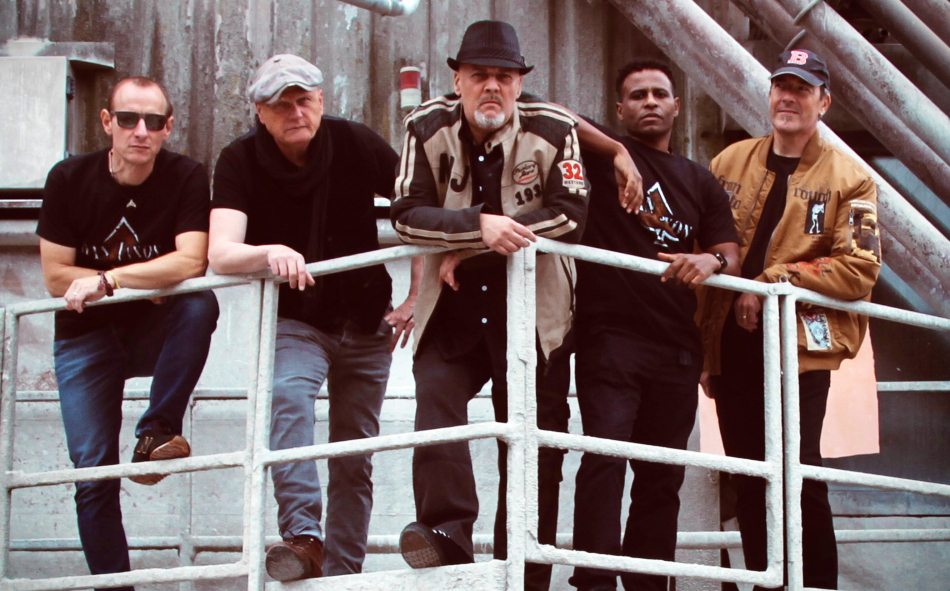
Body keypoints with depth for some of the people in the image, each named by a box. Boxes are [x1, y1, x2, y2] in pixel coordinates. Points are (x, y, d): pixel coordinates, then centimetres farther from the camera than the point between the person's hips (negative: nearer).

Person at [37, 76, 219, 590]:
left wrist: (106, 281, -26)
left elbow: (190, 264, -23)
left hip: (155, 333, 0)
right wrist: (149, 283, -15)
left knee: (200, 305, -33)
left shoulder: (187, 178, -12)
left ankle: (155, 433, -22)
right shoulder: (69, 180, -10)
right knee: (93, 472, -8)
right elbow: (56, 277, -10)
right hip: (86, 338, 0)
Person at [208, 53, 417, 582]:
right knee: (289, 397, -32)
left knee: (355, 460, 4)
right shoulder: (241, 161, -12)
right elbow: (220, 254, -24)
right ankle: (303, 537, -39)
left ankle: (343, 571, 14)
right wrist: (271, 253, -45)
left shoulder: (357, 145, -10)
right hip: (295, 322, -2)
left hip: (367, 324, 2)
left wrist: (418, 297, -9)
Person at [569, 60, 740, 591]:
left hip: (677, 347, 5)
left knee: (662, 476, 6)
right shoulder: (604, 153, 8)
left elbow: (732, 257, 10)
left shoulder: (701, 183, 20)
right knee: (606, 457, -18)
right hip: (610, 334, -4)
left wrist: (712, 261, -14)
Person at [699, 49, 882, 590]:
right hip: (732, 342, 4)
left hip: (801, 342, -4)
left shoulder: (850, 179, 0)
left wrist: (773, 281, -15)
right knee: (749, 478, 8)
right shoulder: (730, 162, 12)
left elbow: (860, 268, -9)